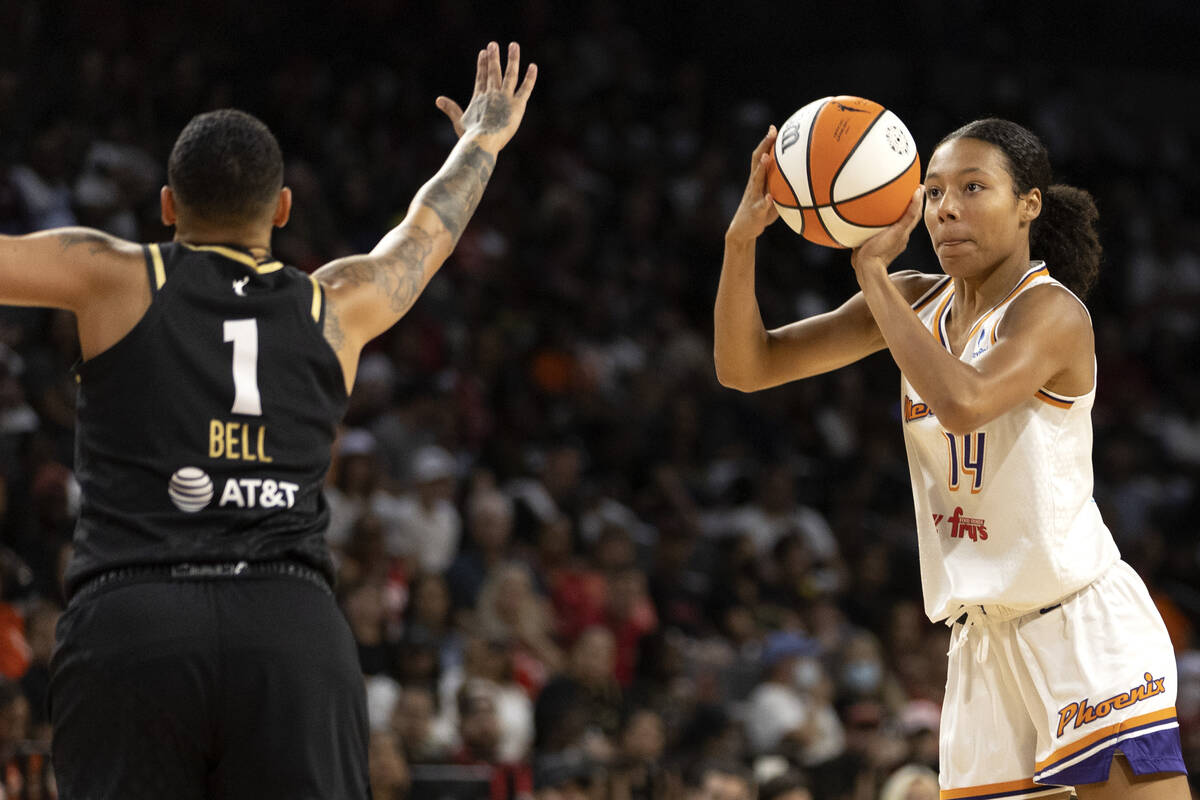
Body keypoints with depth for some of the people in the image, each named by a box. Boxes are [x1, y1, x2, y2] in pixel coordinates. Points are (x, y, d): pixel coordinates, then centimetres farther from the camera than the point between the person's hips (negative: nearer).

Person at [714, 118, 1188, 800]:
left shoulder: (1050, 310, -12)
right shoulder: (916, 302, 8)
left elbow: (962, 403, -32)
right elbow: (745, 366, 6)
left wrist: (873, 270, -24)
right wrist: (742, 238, -11)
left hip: (1084, 623, -7)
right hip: (983, 637, 7)